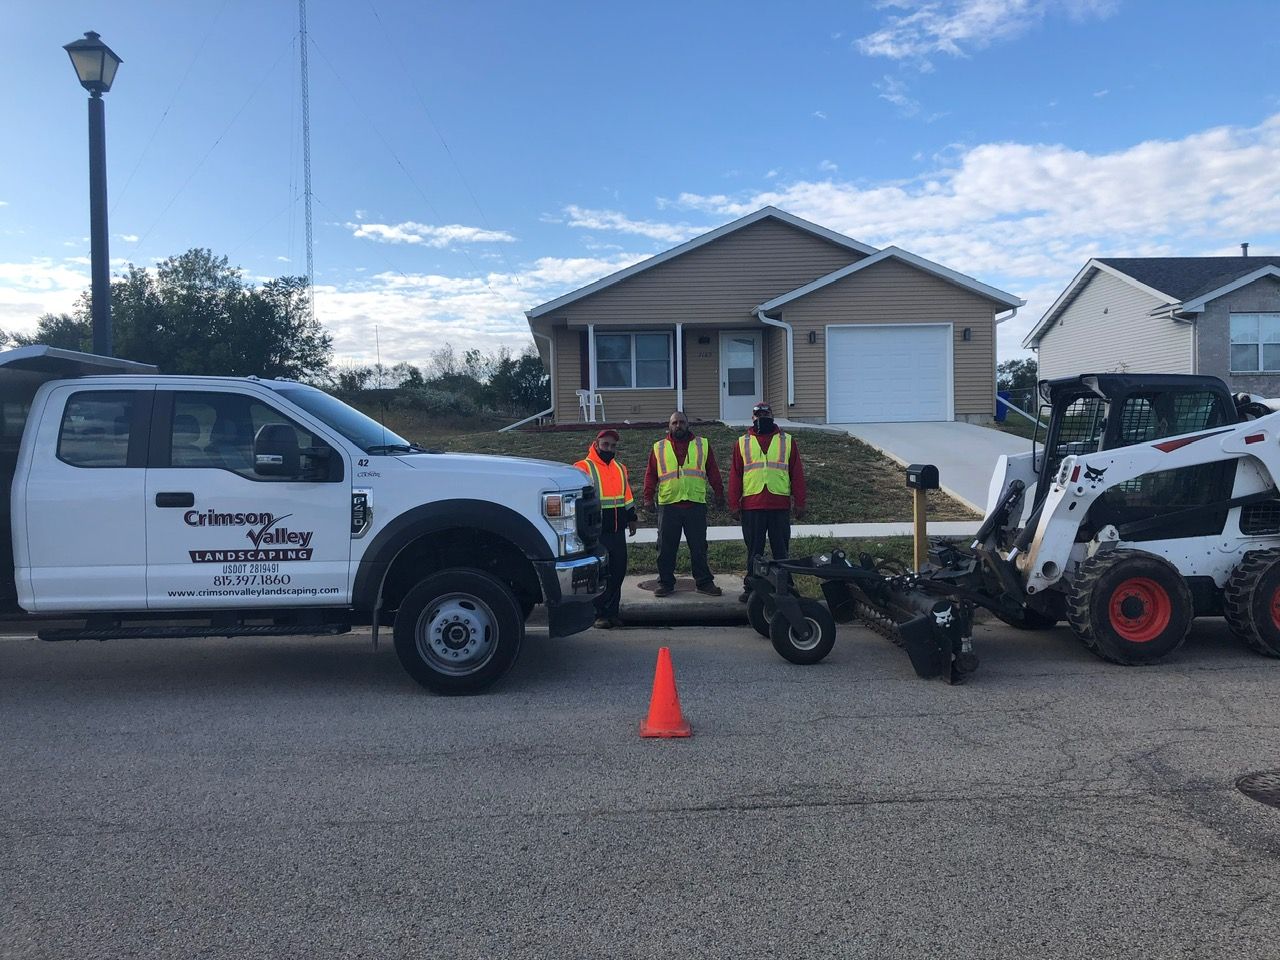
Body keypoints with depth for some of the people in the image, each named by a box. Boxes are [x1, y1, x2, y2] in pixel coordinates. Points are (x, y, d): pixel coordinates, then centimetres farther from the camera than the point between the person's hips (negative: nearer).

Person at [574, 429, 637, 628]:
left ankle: (612, 611, 18)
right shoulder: (583, 467, -5)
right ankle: (598, 614, 5)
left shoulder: (620, 468, 16)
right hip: (596, 532, -6)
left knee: (618, 572, 8)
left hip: (618, 531, 6)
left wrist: (631, 518, 20)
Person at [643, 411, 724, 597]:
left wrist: (719, 492, 6)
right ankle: (666, 583, 13)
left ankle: (704, 582, 14)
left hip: (696, 505, 0)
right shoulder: (658, 448, 11)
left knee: (699, 547, 4)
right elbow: (651, 474, 10)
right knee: (666, 548, 3)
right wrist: (648, 497, 1)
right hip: (668, 505, 0)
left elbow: (712, 471, 12)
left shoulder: (702, 445, 11)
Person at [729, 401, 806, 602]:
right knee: (753, 551, 7)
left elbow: (797, 474, 7)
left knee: (781, 550, 6)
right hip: (751, 506, 0)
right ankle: (751, 589, 15)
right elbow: (735, 476, 8)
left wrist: (799, 503, 2)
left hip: (780, 506, 0)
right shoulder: (742, 443, 9)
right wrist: (734, 505, 2)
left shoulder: (787, 441, 8)